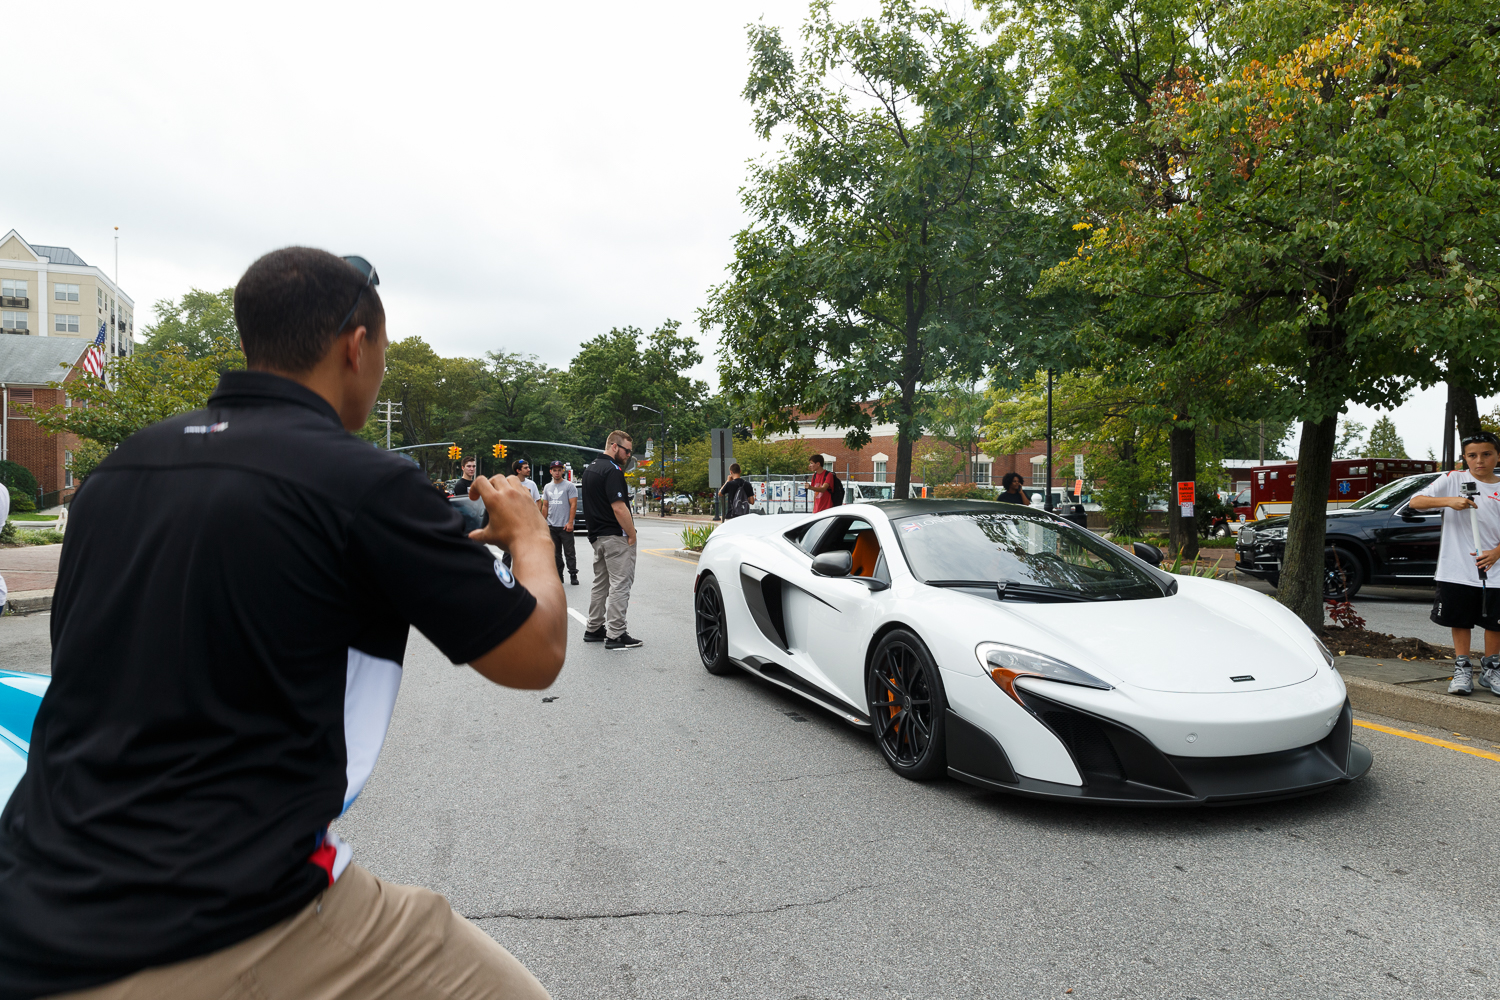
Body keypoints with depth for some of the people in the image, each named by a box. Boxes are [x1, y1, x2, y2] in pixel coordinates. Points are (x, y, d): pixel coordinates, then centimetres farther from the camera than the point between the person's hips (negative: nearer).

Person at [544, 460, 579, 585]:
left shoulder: (569, 486, -3)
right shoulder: (547, 487, 14)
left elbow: (573, 505, -8)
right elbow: (545, 506, 18)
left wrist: (570, 522, -16)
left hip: (565, 526, -5)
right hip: (551, 526, 5)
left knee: (570, 553, -3)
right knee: (555, 554, 9)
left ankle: (573, 575, 2)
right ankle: (558, 576, 16)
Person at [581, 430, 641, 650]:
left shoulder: (590, 468, 14)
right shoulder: (612, 470, -17)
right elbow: (619, 508, -23)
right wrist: (632, 534, -15)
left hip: (597, 536, 10)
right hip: (616, 537, -10)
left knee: (600, 583, 18)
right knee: (620, 584, -6)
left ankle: (593, 629, 24)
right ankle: (615, 635, -5)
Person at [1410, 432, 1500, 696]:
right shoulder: (1453, 480, 1)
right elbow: (1416, 501, -7)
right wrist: (1449, 501, -22)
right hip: (1457, 569, -1)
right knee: (1460, 620, 7)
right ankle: (1462, 670, 18)